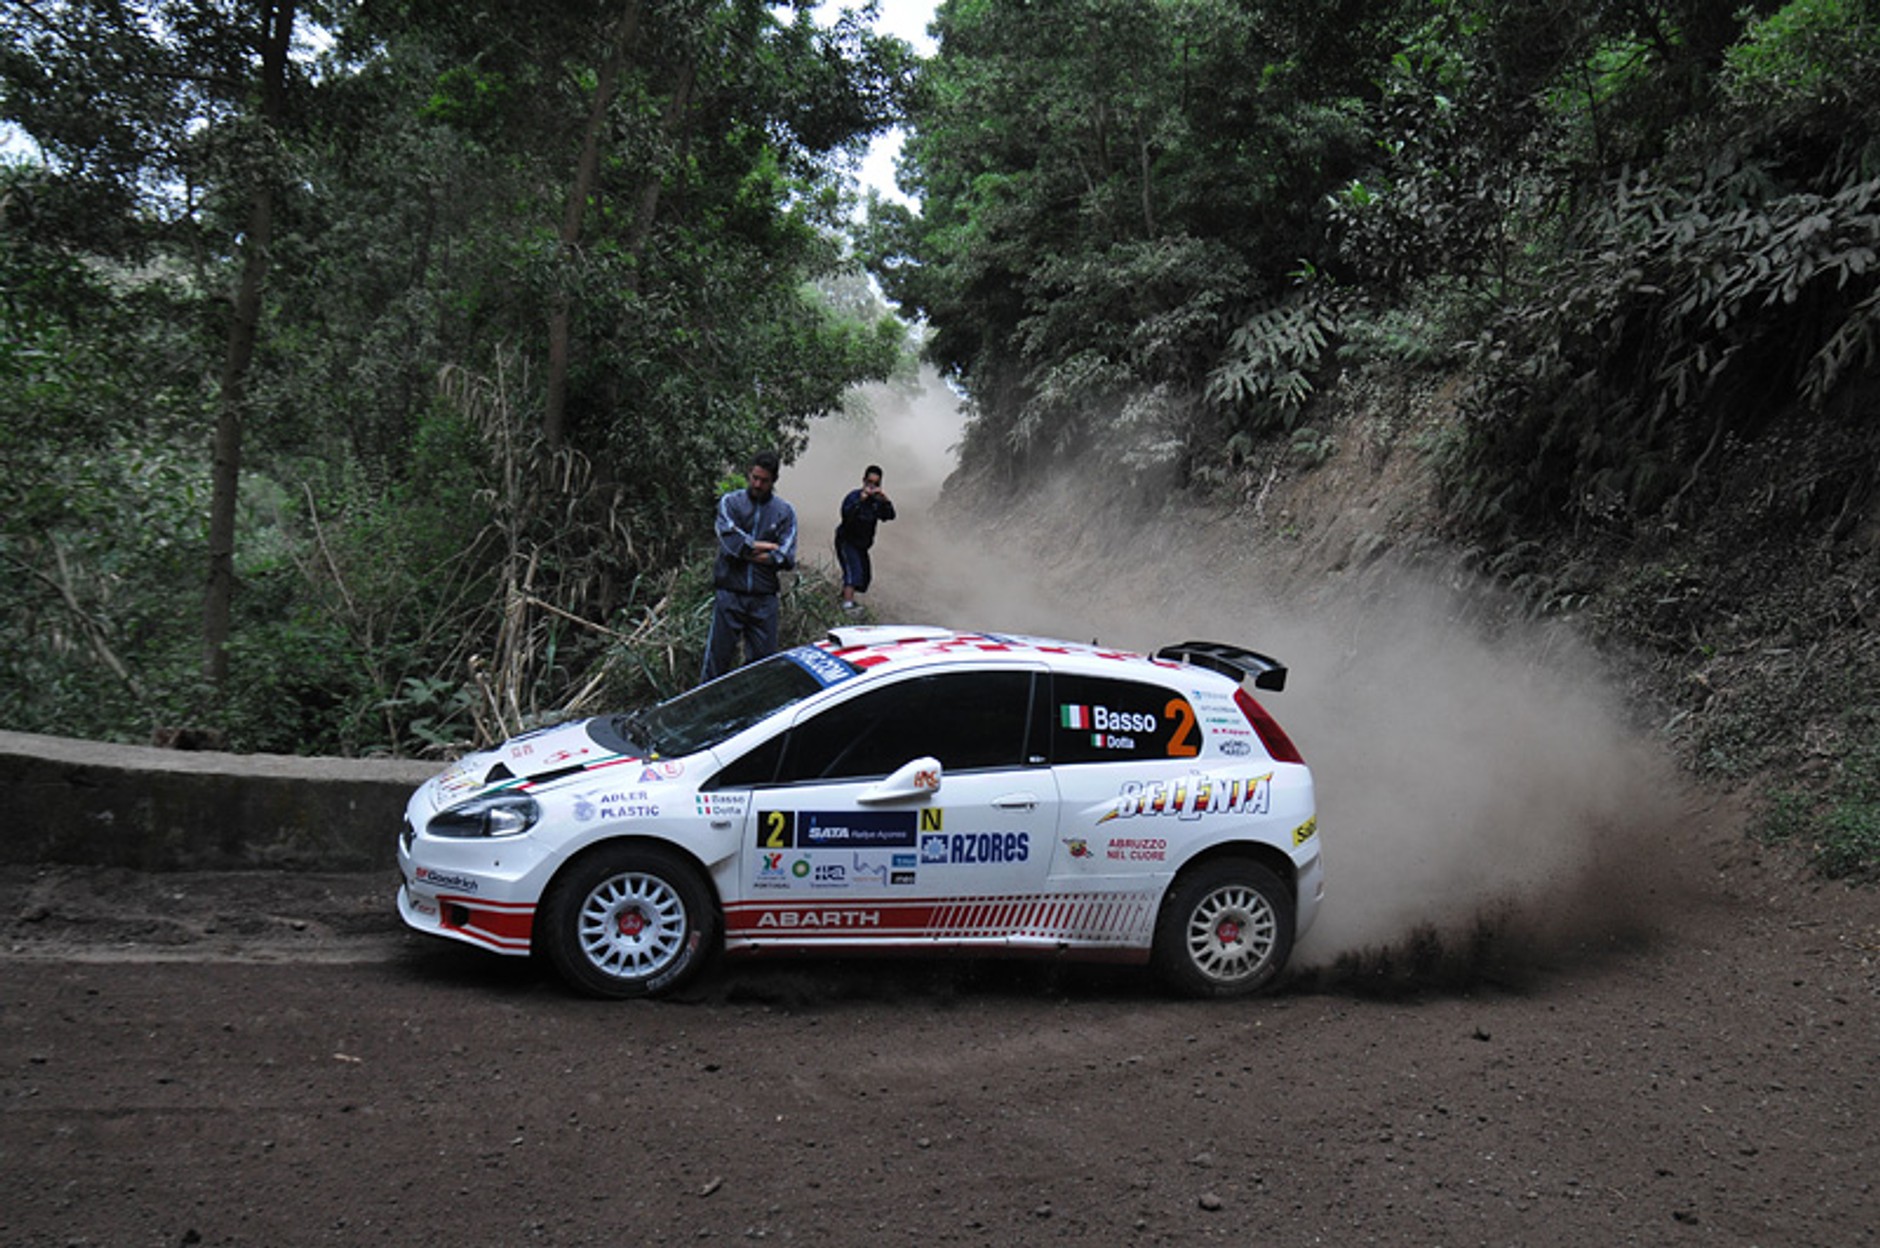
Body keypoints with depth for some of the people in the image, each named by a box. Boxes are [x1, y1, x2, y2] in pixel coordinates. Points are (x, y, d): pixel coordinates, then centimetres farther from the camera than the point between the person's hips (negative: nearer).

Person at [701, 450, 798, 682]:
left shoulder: (785, 512, 7)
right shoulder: (730, 502, 4)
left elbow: (786, 559, -4)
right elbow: (732, 541, -11)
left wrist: (746, 550, -6)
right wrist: (765, 547, -4)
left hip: (764, 598, 2)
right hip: (730, 593, -2)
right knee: (718, 657, -1)